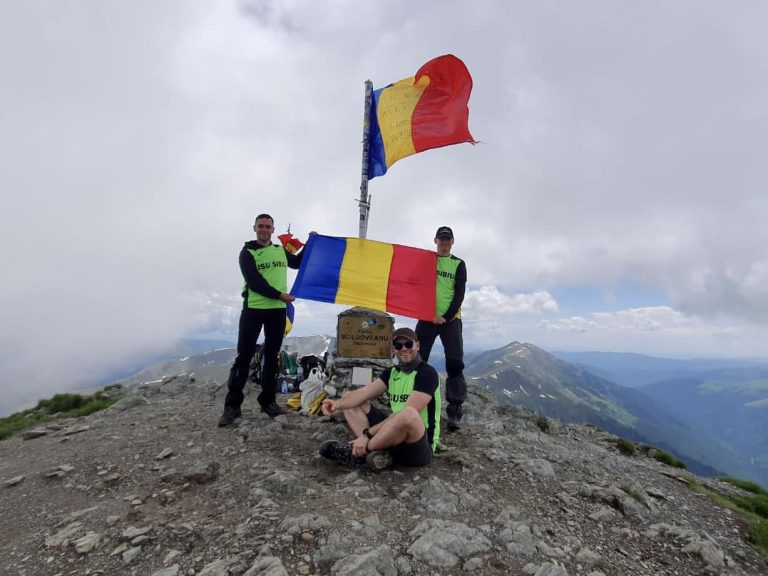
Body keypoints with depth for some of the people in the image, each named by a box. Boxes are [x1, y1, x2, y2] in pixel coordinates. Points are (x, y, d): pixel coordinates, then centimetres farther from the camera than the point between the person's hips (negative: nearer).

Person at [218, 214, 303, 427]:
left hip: (278, 310, 5)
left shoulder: (281, 251, 13)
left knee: (272, 356, 9)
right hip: (253, 309, -4)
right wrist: (279, 295, -16)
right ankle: (232, 405, 6)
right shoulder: (247, 253, -2)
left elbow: (297, 263, 32)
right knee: (244, 356, -2)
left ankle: (268, 401, 19)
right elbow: (254, 282, -14)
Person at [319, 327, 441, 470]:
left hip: (420, 446, -7)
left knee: (408, 415, -40)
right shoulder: (392, 372, 9)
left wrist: (367, 433, -26)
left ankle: (356, 452, -18)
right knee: (350, 403, 4)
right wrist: (338, 403, -24)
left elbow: (407, 414, -23)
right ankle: (379, 451, -18)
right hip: (396, 435, 7)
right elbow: (365, 392, -4)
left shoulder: (427, 373, -13)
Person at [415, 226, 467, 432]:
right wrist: (431, 314, -9)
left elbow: (460, 294, 2)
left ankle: (454, 412, -4)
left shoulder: (459, 264, 10)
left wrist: (447, 316, -11)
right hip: (427, 317, 1)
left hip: (451, 319, 0)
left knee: (455, 364, -9)